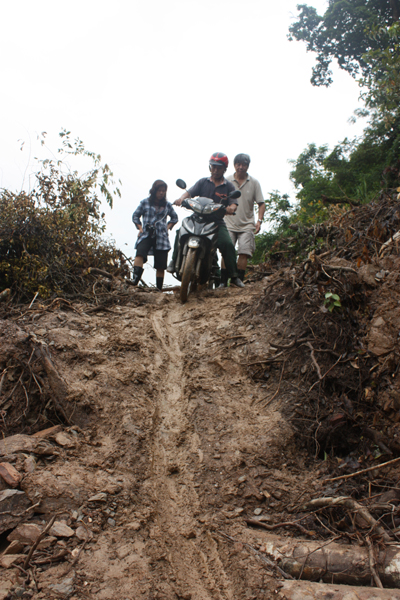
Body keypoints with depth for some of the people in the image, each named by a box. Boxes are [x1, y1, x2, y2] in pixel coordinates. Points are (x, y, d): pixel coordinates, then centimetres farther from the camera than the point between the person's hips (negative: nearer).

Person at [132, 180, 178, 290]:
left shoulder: (167, 205, 14)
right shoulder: (145, 202, 10)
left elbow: (174, 218, 29)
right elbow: (135, 216, 17)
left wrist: (168, 227, 12)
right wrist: (140, 228, 3)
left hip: (162, 237, 2)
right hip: (146, 235, -2)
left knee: (161, 266, 1)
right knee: (140, 254, -30)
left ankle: (159, 290, 12)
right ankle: (134, 283, -42)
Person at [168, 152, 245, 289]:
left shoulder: (229, 186, 11)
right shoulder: (203, 182, 13)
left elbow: (233, 203, -1)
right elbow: (190, 192, -1)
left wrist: (231, 208, -27)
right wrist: (181, 198, -24)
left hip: (217, 221, -1)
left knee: (227, 244, -22)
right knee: (181, 233, -25)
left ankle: (233, 276, -11)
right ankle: (175, 261, -7)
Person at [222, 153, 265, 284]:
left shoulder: (254, 183, 8)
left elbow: (261, 203, 7)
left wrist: (259, 221, -6)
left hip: (247, 225, 0)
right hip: (229, 224, 0)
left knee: (244, 253, -9)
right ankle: (223, 280, -6)